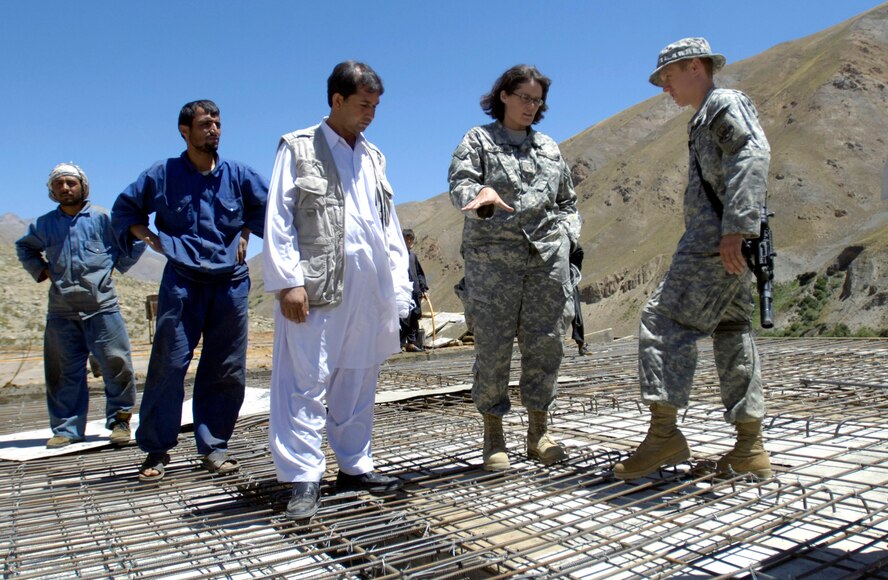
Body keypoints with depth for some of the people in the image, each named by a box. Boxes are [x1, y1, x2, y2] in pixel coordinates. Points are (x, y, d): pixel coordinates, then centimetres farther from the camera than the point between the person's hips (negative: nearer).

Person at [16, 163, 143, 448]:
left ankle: (119, 420, 9)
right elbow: (23, 247, 31)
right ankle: (66, 428, 17)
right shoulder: (45, 224, 13)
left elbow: (122, 260, 7)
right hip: (61, 312, 3)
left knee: (116, 363, -5)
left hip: (101, 307, -3)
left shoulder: (102, 219, 4)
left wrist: (140, 237, -7)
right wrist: (40, 270, 17)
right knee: (64, 371, 7)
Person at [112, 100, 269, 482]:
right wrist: (151, 239, 1)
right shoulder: (163, 174, 3)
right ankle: (156, 449, 7)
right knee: (168, 364, -5)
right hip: (181, 282, -2)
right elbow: (125, 209, 14)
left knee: (227, 369, 3)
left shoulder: (237, 174, 7)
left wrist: (245, 234, 10)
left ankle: (213, 445, 15)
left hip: (231, 282, 2)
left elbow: (266, 205, 21)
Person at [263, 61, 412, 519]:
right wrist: (288, 281, -12)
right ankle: (304, 478, 3)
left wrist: (399, 283, 12)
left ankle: (354, 466, 21)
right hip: (315, 287, -5)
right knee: (306, 380, -4)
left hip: (368, 288, 6)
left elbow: (389, 224, 19)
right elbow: (278, 220, -3)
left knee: (358, 382, 10)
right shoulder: (298, 148, 4)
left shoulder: (373, 157, 20)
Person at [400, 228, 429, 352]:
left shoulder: (413, 255, 15)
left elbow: (419, 273, 20)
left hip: (415, 292, 8)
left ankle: (411, 343, 19)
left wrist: (423, 288, 12)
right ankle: (399, 343, 0)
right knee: (404, 318, -8)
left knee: (414, 317, 10)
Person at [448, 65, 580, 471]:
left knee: (545, 345, 3)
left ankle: (538, 431, 15)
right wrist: (481, 197, -31)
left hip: (547, 258, 4)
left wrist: (566, 234, 9)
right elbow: (460, 183, -8)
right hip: (493, 258, -4)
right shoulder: (478, 140, 9)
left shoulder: (549, 147, 22)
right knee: (493, 347, -3)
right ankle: (493, 437, 8)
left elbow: (567, 200, 27)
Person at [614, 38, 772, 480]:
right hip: (715, 240, 10)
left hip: (717, 238, -10)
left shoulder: (725, 102, -1)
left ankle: (663, 432, -17)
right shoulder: (706, 119, 29)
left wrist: (735, 228, -26)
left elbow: (753, 155, -18)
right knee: (731, 332, 8)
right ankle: (750, 448, 12)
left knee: (666, 319, -15)